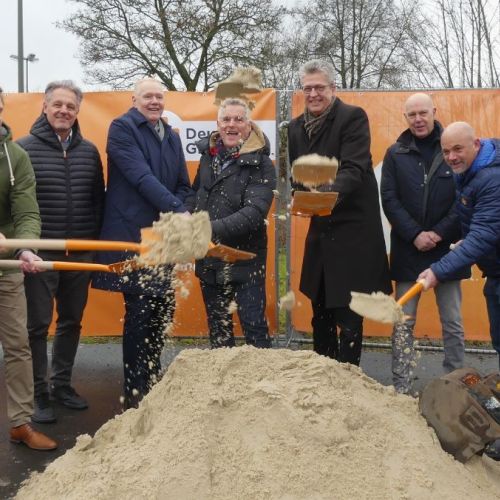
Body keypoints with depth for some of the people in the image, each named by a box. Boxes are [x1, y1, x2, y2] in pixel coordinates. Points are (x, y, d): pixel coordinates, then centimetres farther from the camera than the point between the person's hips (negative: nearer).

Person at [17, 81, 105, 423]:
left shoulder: (89, 151, 7)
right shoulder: (25, 148, -4)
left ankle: (62, 384, 29)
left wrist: (95, 240, 7)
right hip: (40, 253, -4)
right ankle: (39, 394, 15)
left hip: (80, 253, 4)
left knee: (72, 321, 13)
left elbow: (98, 199, 12)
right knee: (38, 324, 3)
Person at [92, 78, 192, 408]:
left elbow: (184, 185, 16)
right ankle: (135, 391, 9)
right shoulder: (122, 128, -5)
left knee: (163, 310, 10)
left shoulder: (171, 136, 17)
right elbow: (141, 178, -17)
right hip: (132, 235, -7)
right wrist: (178, 211, -23)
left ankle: (152, 377, 29)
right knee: (139, 313, -4)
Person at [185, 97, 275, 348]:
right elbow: (194, 195, 16)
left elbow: (254, 212, -23)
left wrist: (212, 229, -31)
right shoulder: (208, 155, 6)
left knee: (253, 323, -1)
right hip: (209, 259, 6)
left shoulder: (260, 164, -12)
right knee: (217, 325, 18)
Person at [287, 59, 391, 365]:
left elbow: (354, 169, -21)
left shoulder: (353, 117, -10)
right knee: (320, 311, 16)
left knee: (348, 314, -2)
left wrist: (330, 193, -39)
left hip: (352, 229, -7)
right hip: (319, 229, 7)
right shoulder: (296, 127, 11)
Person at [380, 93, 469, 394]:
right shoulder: (396, 154, 5)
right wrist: (415, 234, -12)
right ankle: (401, 389, 10)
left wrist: (439, 233, -12)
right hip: (408, 249, 1)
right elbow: (389, 199, -1)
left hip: (447, 248, 0)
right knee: (403, 322, 3)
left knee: (452, 322, 7)